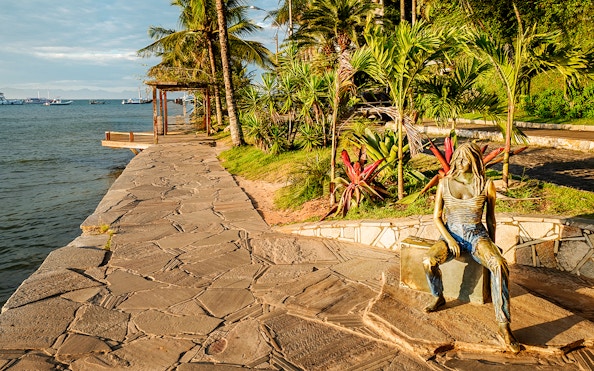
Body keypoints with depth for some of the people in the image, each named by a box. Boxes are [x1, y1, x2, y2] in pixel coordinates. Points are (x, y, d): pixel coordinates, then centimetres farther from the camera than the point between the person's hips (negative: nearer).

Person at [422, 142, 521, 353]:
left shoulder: (486, 185, 1)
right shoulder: (445, 183, 3)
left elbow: (490, 219, 11)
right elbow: (437, 216, 5)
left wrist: (492, 247, 10)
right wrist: (449, 239, -10)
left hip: (476, 235, -1)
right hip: (450, 234, 1)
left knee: (500, 266, -32)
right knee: (428, 262, -30)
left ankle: (504, 325, -26)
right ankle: (438, 297, 2)